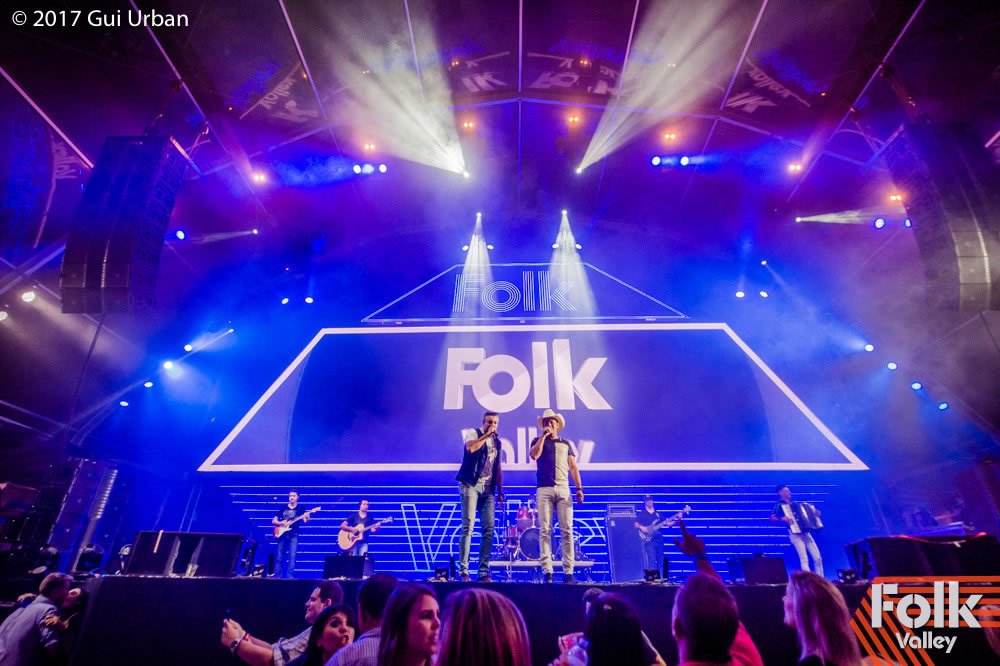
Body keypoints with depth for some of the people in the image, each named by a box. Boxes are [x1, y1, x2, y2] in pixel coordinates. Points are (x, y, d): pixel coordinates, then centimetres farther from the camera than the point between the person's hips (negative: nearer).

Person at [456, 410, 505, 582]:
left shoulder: (497, 442, 18)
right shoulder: (473, 433, 1)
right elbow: (470, 448, -23)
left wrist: (500, 491, 15)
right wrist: (487, 434, -13)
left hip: (488, 489, 6)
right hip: (471, 485, -5)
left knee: (489, 529, 0)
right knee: (468, 527, -9)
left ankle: (484, 572, 5)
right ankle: (463, 570, -4)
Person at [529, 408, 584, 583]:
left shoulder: (566, 444, 20)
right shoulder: (538, 441, 16)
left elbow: (573, 467, 14)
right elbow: (534, 455, -6)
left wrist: (579, 488, 2)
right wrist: (544, 435, -2)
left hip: (563, 489, 2)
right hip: (544, 489, -1)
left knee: (567, 530, -4)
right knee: (545, 530, -5)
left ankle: (569, 572, 0)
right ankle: (547, 571, -3)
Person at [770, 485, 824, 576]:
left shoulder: (795, 504, 18)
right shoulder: (779, 505, -4)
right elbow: (772, 518, -14)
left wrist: (815, 513, 16)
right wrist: (783, 519, -26)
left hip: (806, 533, 7)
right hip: (795, 534, -7)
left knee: (818, 557, 4)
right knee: (804, 559, -13)